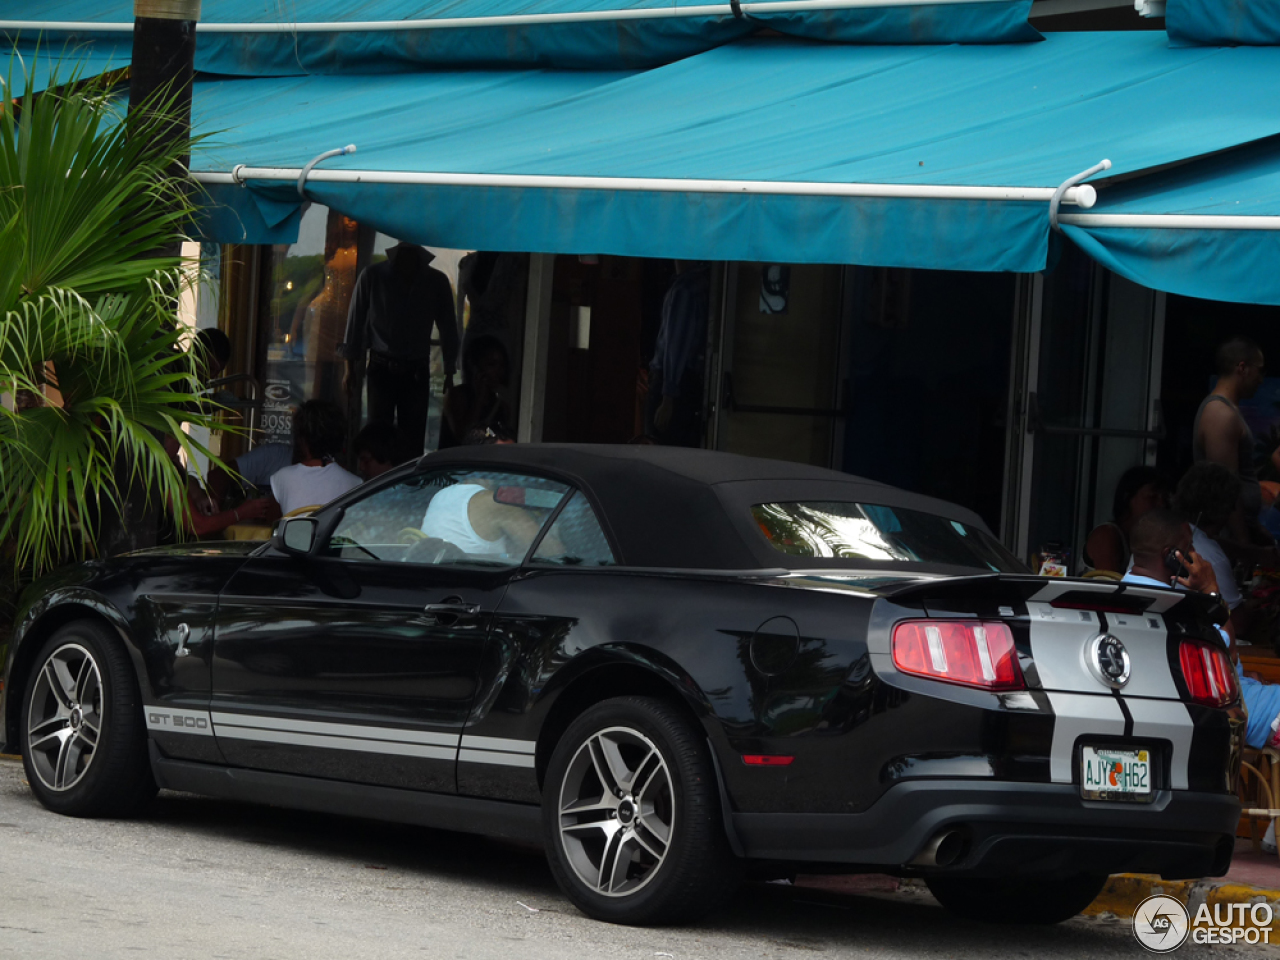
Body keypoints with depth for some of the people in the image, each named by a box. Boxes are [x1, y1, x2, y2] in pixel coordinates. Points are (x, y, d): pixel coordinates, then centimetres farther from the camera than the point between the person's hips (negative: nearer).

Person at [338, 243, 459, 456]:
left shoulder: (437, 282, 2)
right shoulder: (373, 276, -3)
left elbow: (448, 328, 11)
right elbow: (355, 322, 5)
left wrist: (449, 372, 11)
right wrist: (350, 368, 6)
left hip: (417, 372, 1)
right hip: (382, 367, -1)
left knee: (413, 438, -3)